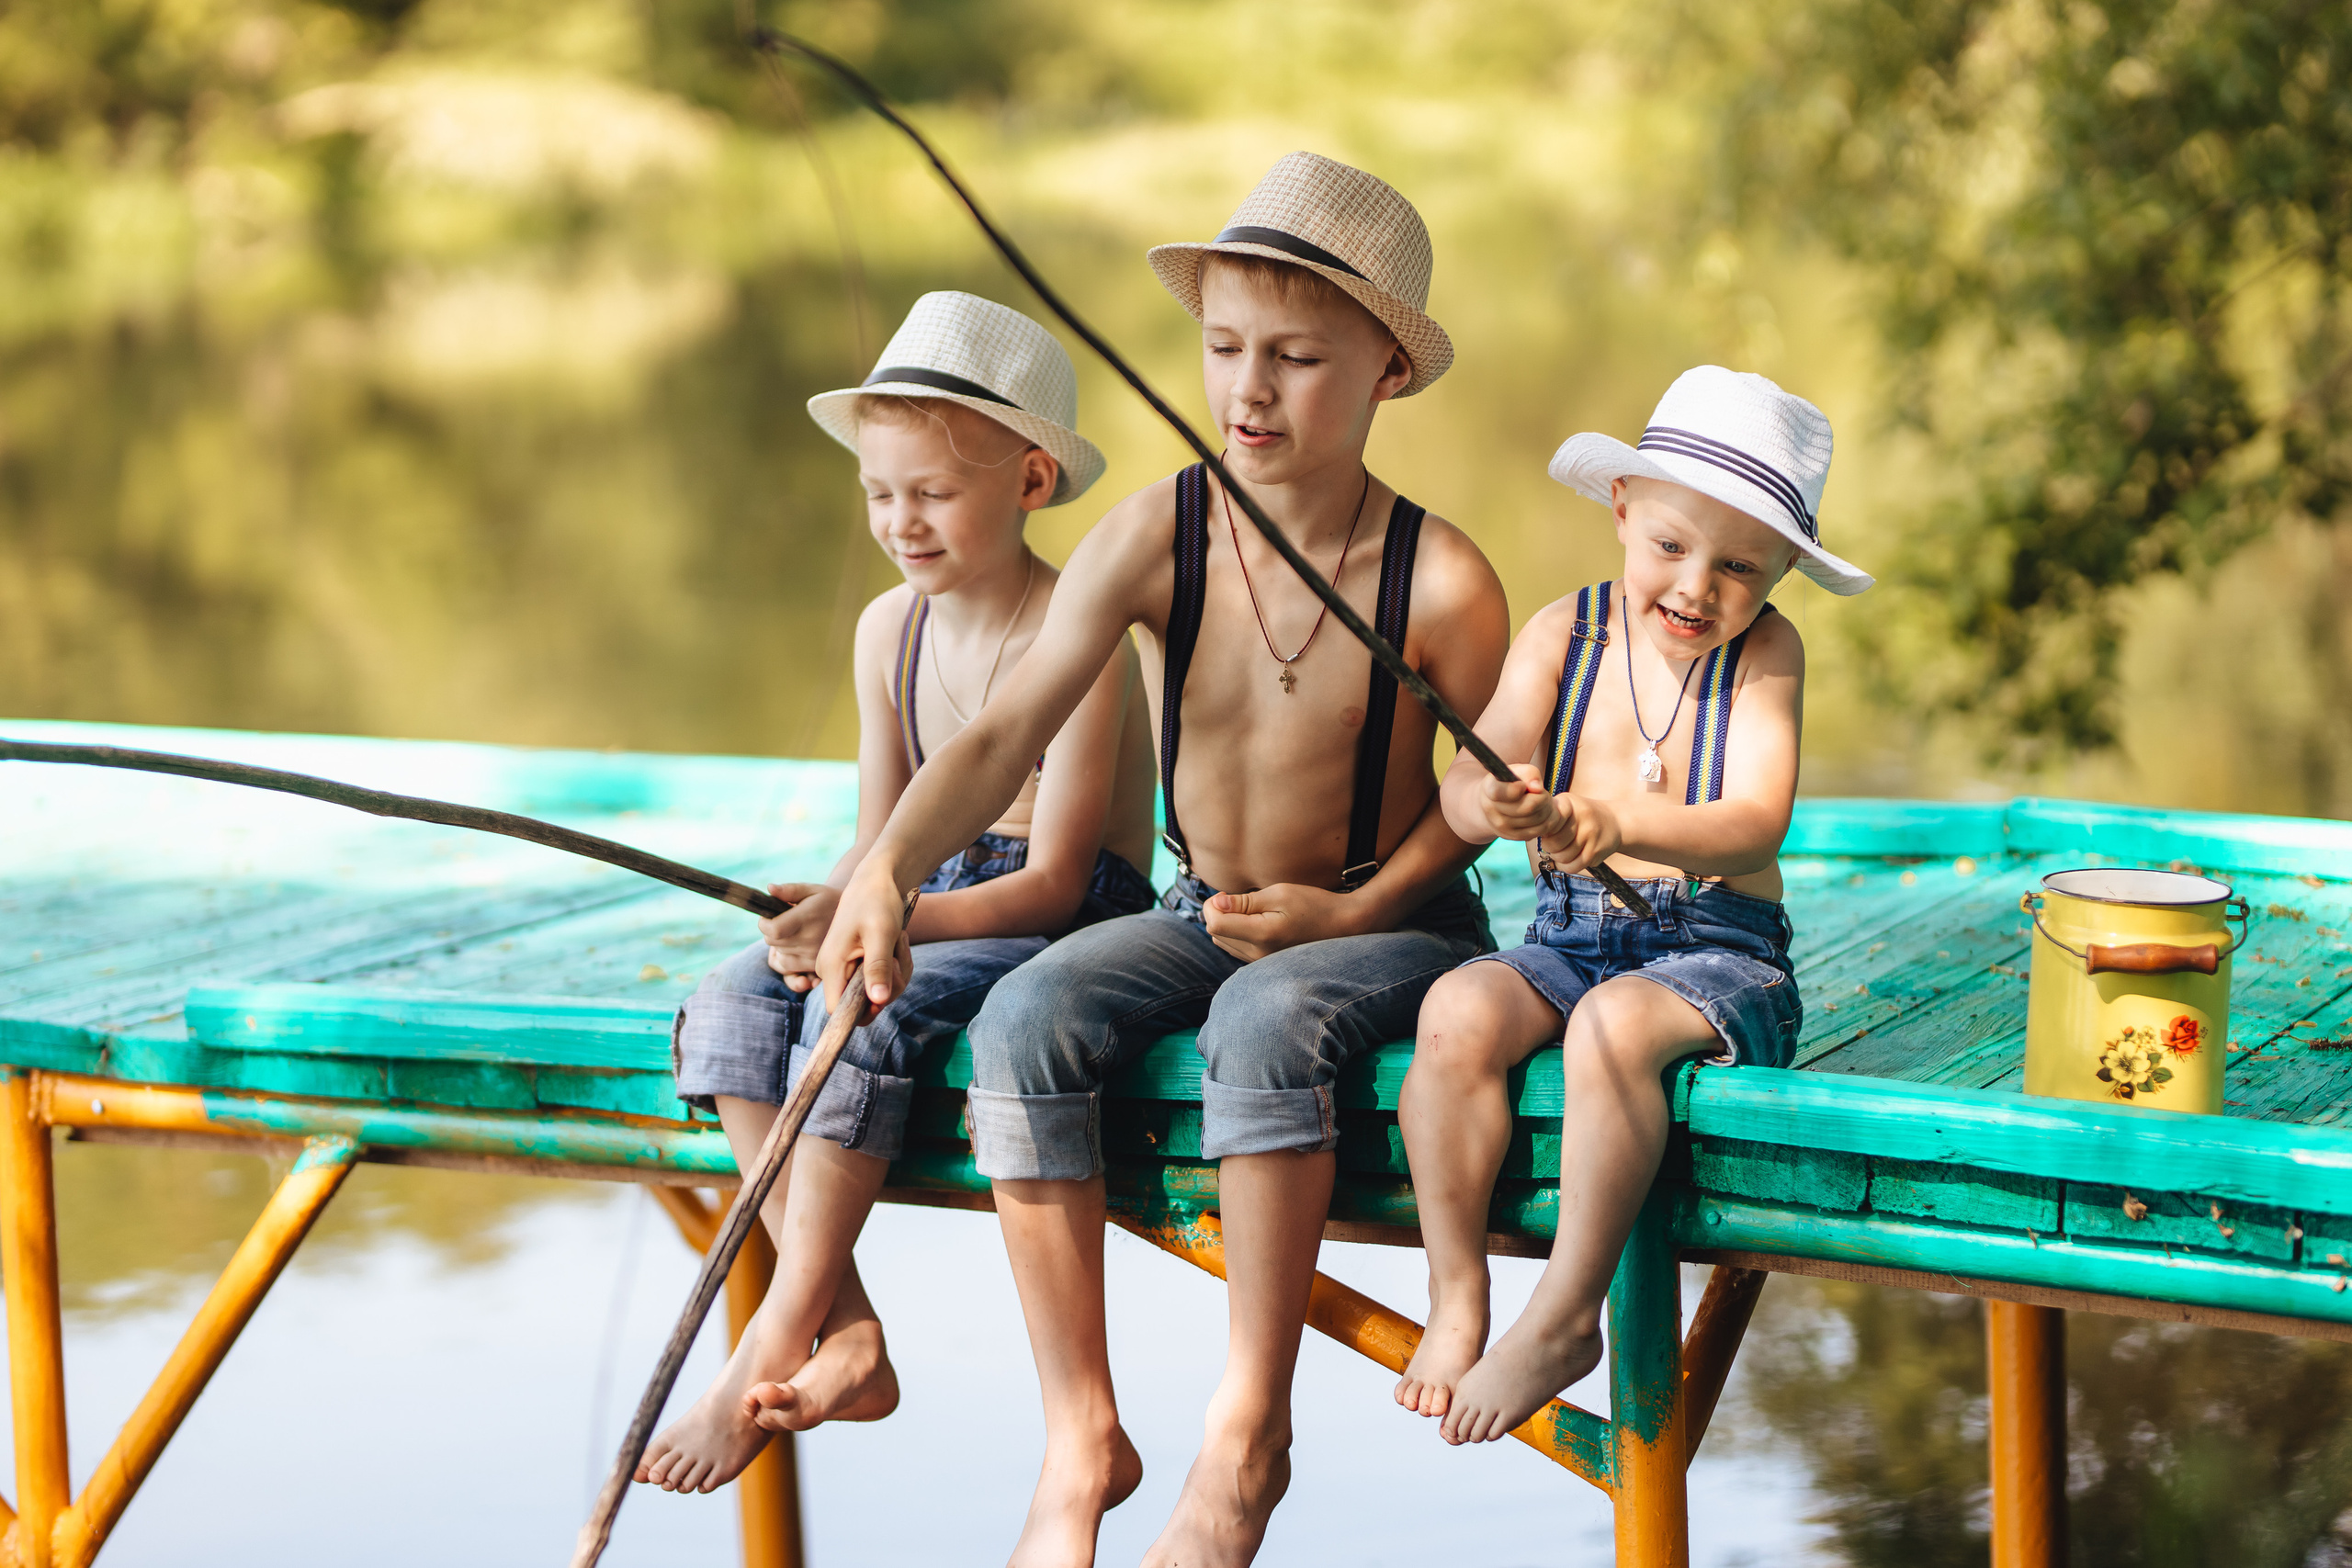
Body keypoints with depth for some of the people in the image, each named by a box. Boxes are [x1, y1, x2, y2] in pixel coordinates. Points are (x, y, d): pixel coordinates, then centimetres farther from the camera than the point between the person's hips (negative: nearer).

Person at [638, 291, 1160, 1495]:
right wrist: (824, 909, -14)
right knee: (728, 1002, -16)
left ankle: (768, 1357, -23)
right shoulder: (891, 630, 7)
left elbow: (1053, 882, -20)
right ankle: (846, 1341, -20)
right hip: (934, 913, 8)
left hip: (1067, 929, -7)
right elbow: (880, 846, 10)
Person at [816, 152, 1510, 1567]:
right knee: (1026, 1018, -24)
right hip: (1206, 912, 4)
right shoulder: (1154, 539, -10)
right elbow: (1007, 735, -18)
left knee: (1265, 1013, -37)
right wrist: (884, 872, -34)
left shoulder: (1441, 586, -16)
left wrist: (1352, 911, -19)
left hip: (1389, 923, -4)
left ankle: (1250, 1431, -23)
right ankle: (1082, 1436, -15)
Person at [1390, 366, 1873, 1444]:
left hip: (1717, 952, -3)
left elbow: (1756, 826, -19)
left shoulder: (1764, 652, -4)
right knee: (1457, 1012, -26)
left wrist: (1615, 822, -38)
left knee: (1618, 1022, -34)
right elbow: (1462, 795, -11)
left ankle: (1565, 1317, -21)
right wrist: (1495, 801, -37)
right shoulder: (1563, 636, 1)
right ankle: (1455, 1303, -15)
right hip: (1566, 940, 3)